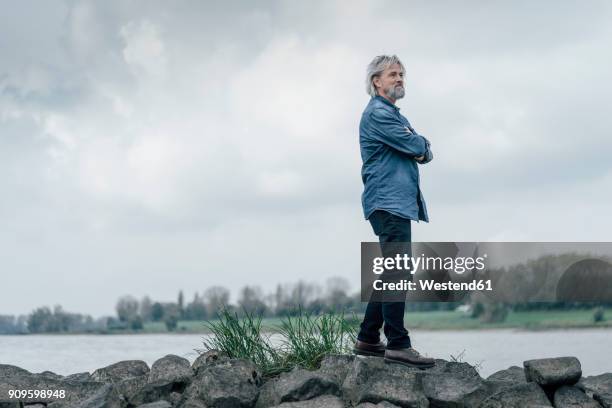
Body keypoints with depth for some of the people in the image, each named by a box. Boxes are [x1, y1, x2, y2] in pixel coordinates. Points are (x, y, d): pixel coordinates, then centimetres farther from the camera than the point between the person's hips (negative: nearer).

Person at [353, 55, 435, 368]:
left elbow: (424, 151, 17)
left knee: (391, 272, 12)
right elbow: (415, 145, -14)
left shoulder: (395, 116, 25)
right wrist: (420, 144, 7)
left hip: (398, 203, 11)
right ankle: (397, 345, -17)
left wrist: (421, 149, -4)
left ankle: (368, 339, 17)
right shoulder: (377, 113, -8)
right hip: (389, 202, -11)